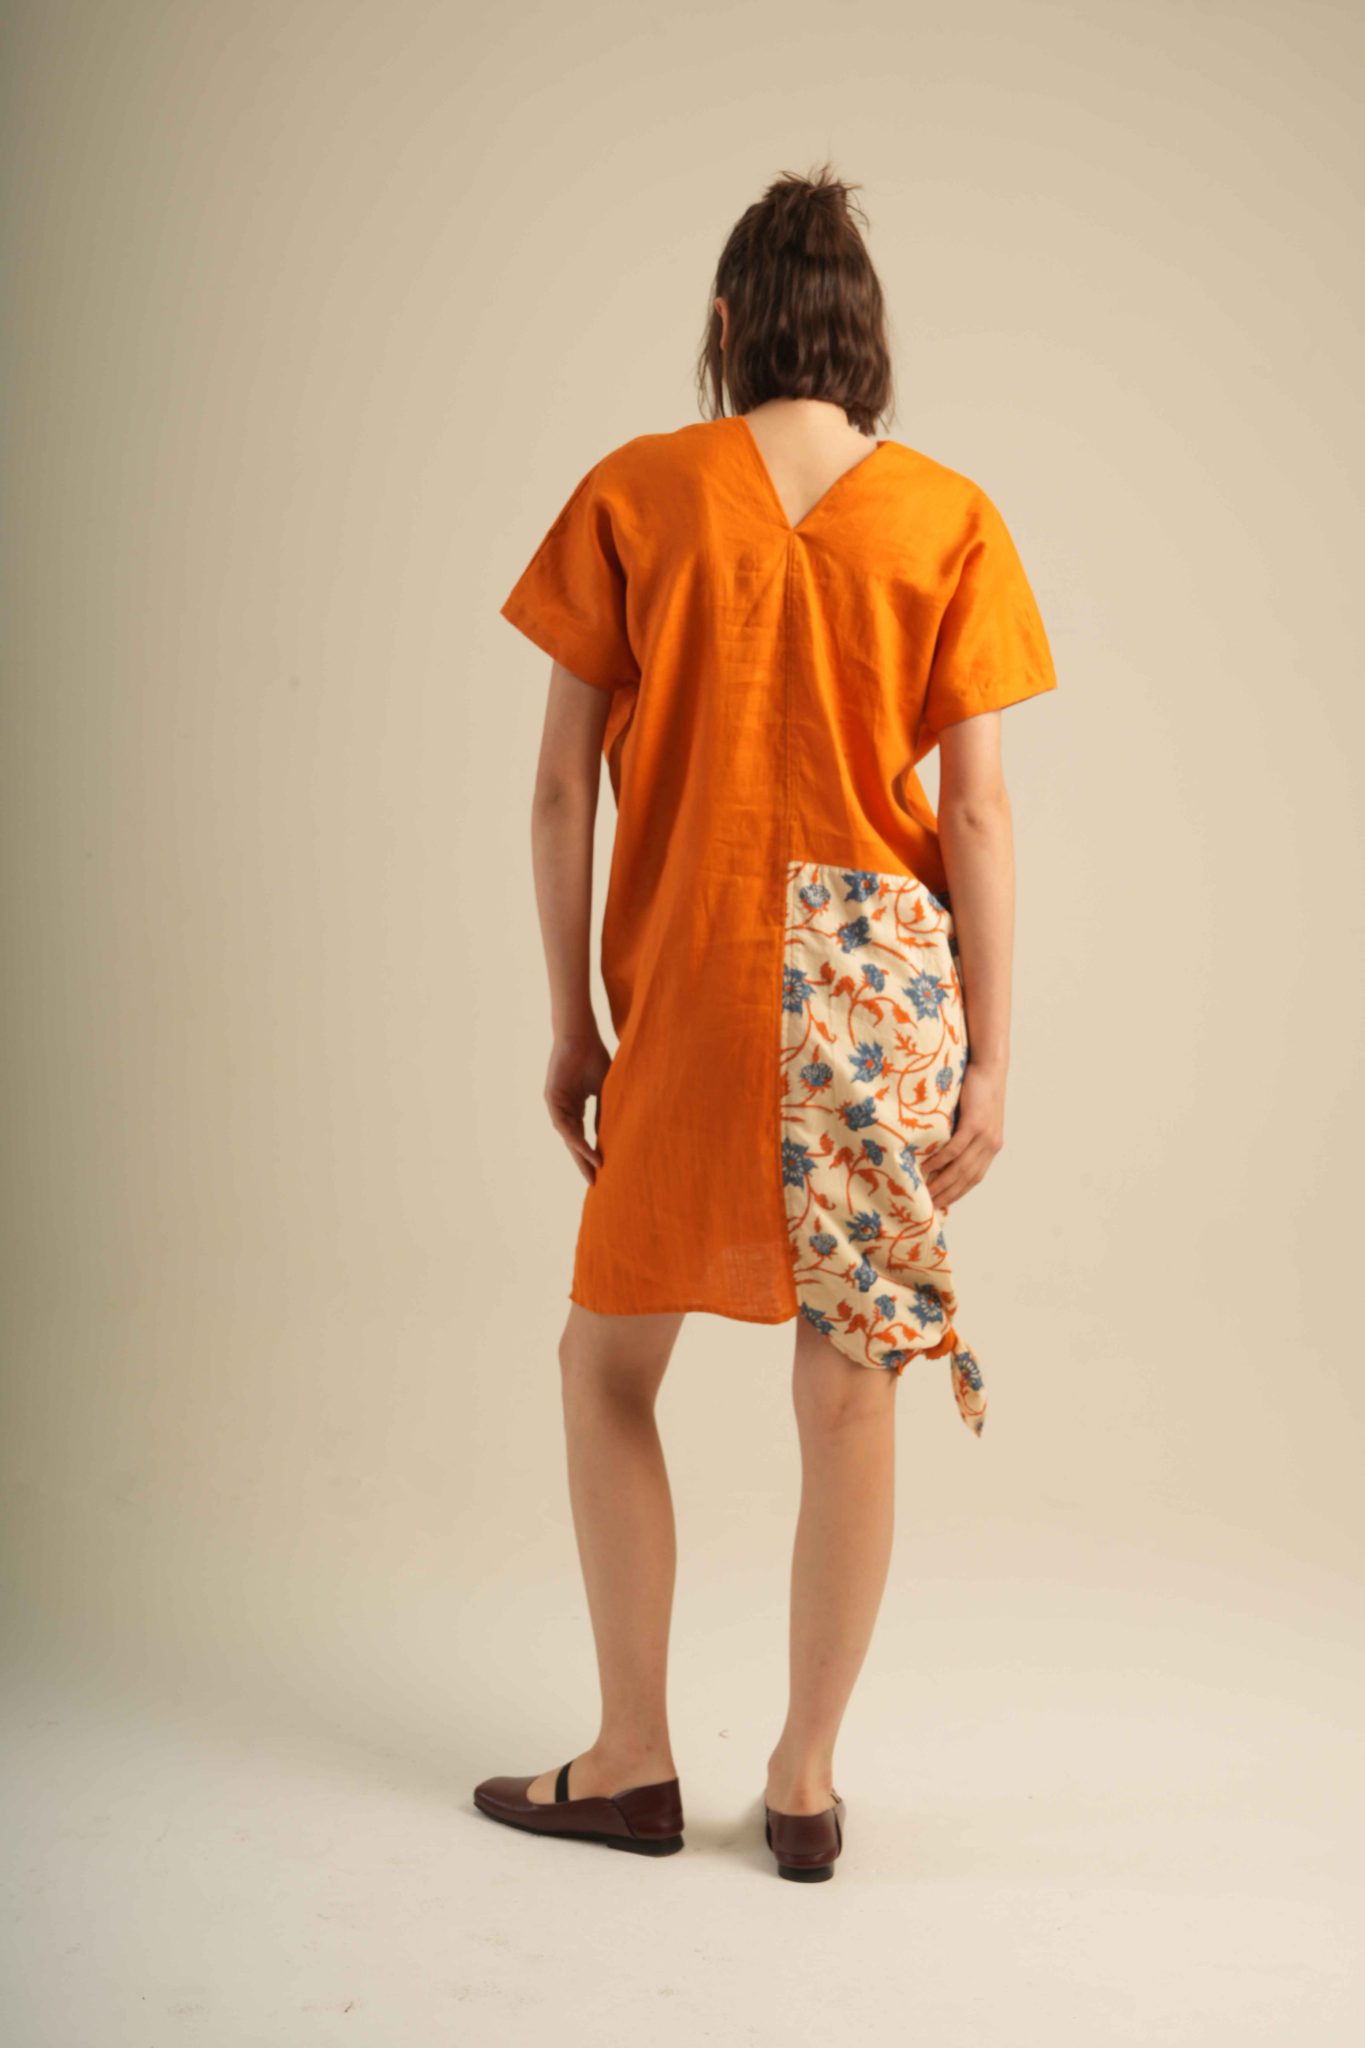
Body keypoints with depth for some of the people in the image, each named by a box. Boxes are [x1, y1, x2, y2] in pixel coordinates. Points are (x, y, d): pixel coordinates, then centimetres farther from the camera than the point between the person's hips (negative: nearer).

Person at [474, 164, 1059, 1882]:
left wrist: (573, 1023, 6)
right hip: (884, 985, 1)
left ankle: (632, 1760, 21)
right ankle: (806, 1778, 21)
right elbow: (976, 809, -3)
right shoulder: (948, 519, 1)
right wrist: (990, 1057, 1)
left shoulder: (634, 494, 0)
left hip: (686, 987, -1)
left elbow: (563, 783, -2)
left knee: (606, 1360, 16)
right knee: (849, 1393, 10)